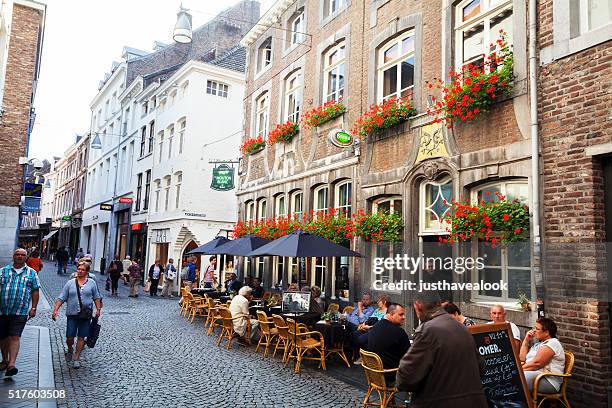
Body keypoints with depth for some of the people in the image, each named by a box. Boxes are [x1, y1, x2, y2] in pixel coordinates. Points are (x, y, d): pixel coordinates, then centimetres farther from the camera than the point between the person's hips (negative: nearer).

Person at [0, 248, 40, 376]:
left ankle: (11, 364, -14)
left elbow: (35, 291, 6)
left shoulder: (32, 273, 6)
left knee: (15, 337, -10)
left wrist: (33, 308, 0)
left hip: (20, 312, -2)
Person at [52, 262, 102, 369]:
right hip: (72, 314, 0)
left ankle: (76, 358, 16)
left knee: (81, 337, 4)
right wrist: (56, 309, -7)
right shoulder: (70, 283, 4)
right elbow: (61, 298, 3)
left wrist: (98, 309, 3)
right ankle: (70, 350, 33)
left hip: (86, 314, 0)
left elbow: (97, 297, 10)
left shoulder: (92, 283, 5)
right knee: (69, 337, 1)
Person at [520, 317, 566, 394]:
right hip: (533, 375, 8)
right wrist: (526, 340, 16)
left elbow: (537, 363, -17)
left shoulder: (552, 343, -5)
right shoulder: (538, 343, 23)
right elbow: (522, 358, 20)